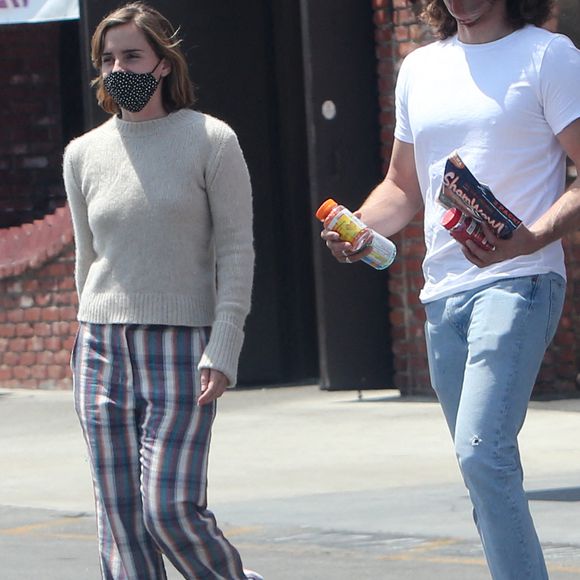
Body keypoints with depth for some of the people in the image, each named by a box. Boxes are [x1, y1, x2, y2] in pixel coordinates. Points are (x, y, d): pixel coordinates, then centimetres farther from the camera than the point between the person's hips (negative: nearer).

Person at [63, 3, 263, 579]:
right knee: (119, 517, 0)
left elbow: (236, 249, -2)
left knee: (170, 508, -12)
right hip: (102, 346, 4)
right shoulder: (84, 153, 10)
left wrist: (222, 348, -10)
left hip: (182, 347, -4)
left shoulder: (210, 141, -1)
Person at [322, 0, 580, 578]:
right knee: (485, 465, 9)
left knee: (481, 452, -22)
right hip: (442, 291, 7)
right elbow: (404, 184, 25)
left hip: (518, 282, -7)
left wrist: (530, 239, -25)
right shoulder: (420, 68, 17)